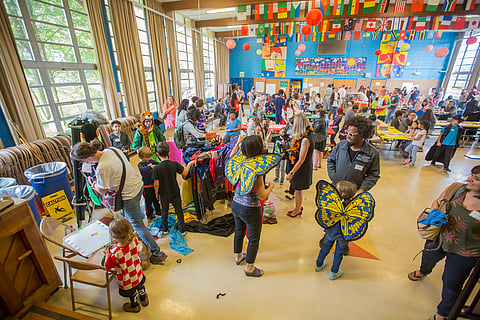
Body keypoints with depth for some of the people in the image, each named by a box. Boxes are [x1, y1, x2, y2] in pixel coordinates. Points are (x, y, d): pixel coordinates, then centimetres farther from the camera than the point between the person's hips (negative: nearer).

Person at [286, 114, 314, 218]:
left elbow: (301, 160, -26)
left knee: (298, 190, 9)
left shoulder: (305, 140, -27)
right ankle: (298, 207, 39)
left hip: (303, 168, -9)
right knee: (297, 189, 21)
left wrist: (291, 173, -22)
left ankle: (298, 210, 29)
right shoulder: (309, 135, 2)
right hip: (306, 166, 9)